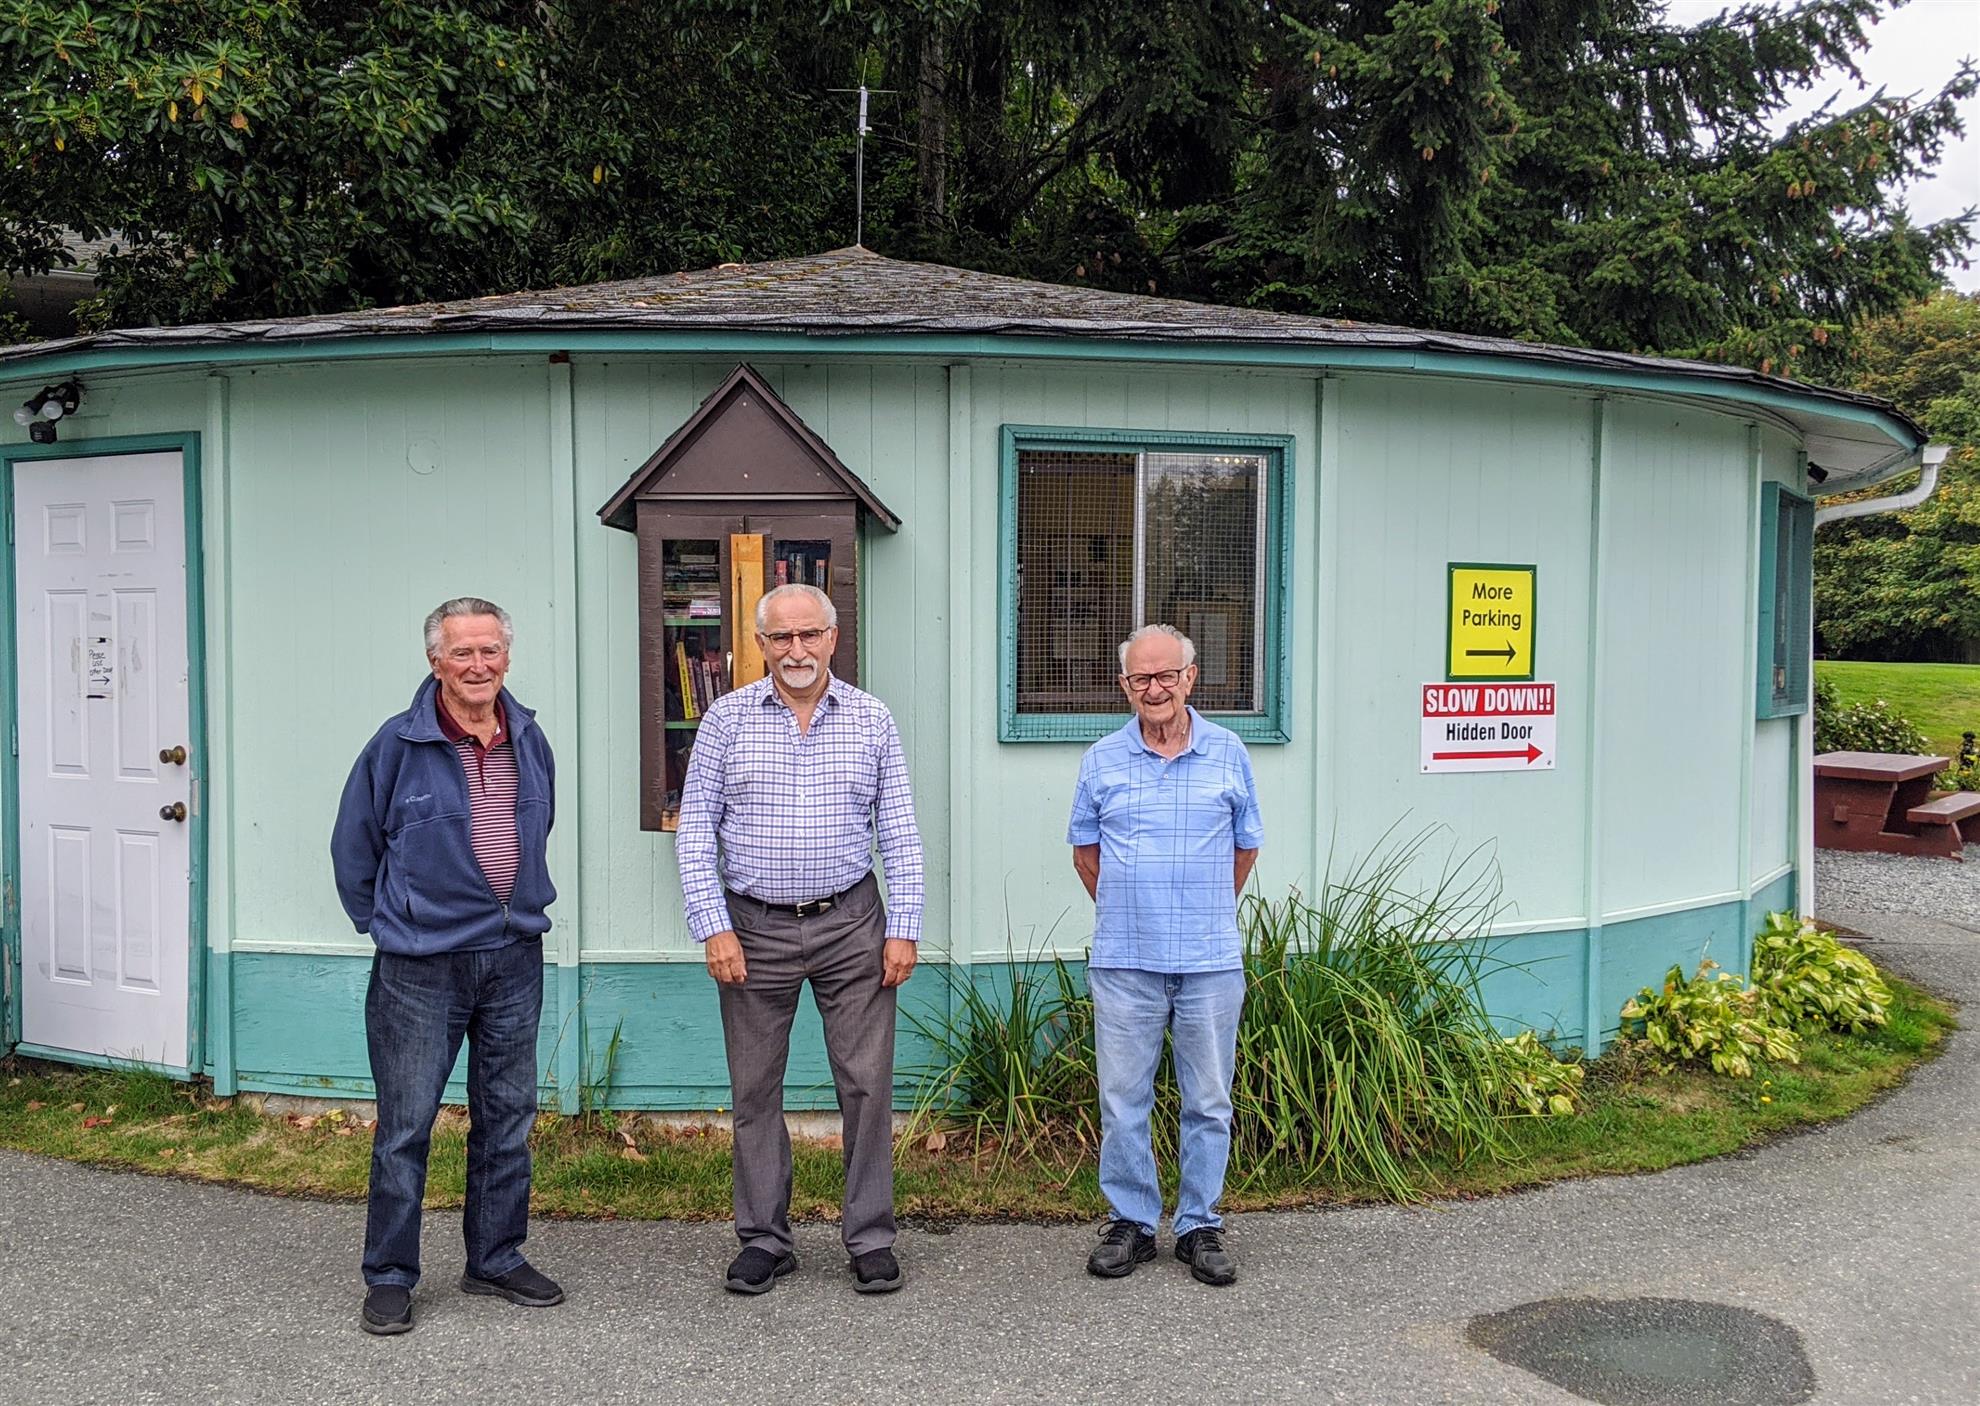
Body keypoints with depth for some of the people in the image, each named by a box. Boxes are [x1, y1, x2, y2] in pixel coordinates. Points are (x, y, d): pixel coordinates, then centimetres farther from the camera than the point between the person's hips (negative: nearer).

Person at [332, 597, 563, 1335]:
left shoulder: (531, 740, 5)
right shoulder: (398, 744, -9)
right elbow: (353, 849, 1)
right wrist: (389, 923, 5)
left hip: (514, 956, 5)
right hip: (422, 964, -5)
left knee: (507, 1117, 12)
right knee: (406, 1125, 1)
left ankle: (497, 1259, 26)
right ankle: (389, 1278, 16)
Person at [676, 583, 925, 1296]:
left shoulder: (871, 719, 3)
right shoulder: (727, 718, 1)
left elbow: (899, 834, 4)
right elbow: (695, 829, 0)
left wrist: (904, 929, -3)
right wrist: (714, 928, -8)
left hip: (851, 923, 0)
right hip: (755, 927, 0)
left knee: (868, 1083, 2)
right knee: (755, 1090, 8)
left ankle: (870, 1238, 15)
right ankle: (764, 1239, 21)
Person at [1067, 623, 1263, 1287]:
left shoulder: (1227, 754, 3)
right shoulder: (1102, 760, 3)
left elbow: (1245, 847, 13)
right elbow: (1085, 849, 15)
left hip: (1211, 959, 0)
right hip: (1124, 960, 0)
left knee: (1209, 1103, 8)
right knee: (1123, 1100, 6)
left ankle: (1200, 1226, 21)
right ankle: (1130, 1221, 20)